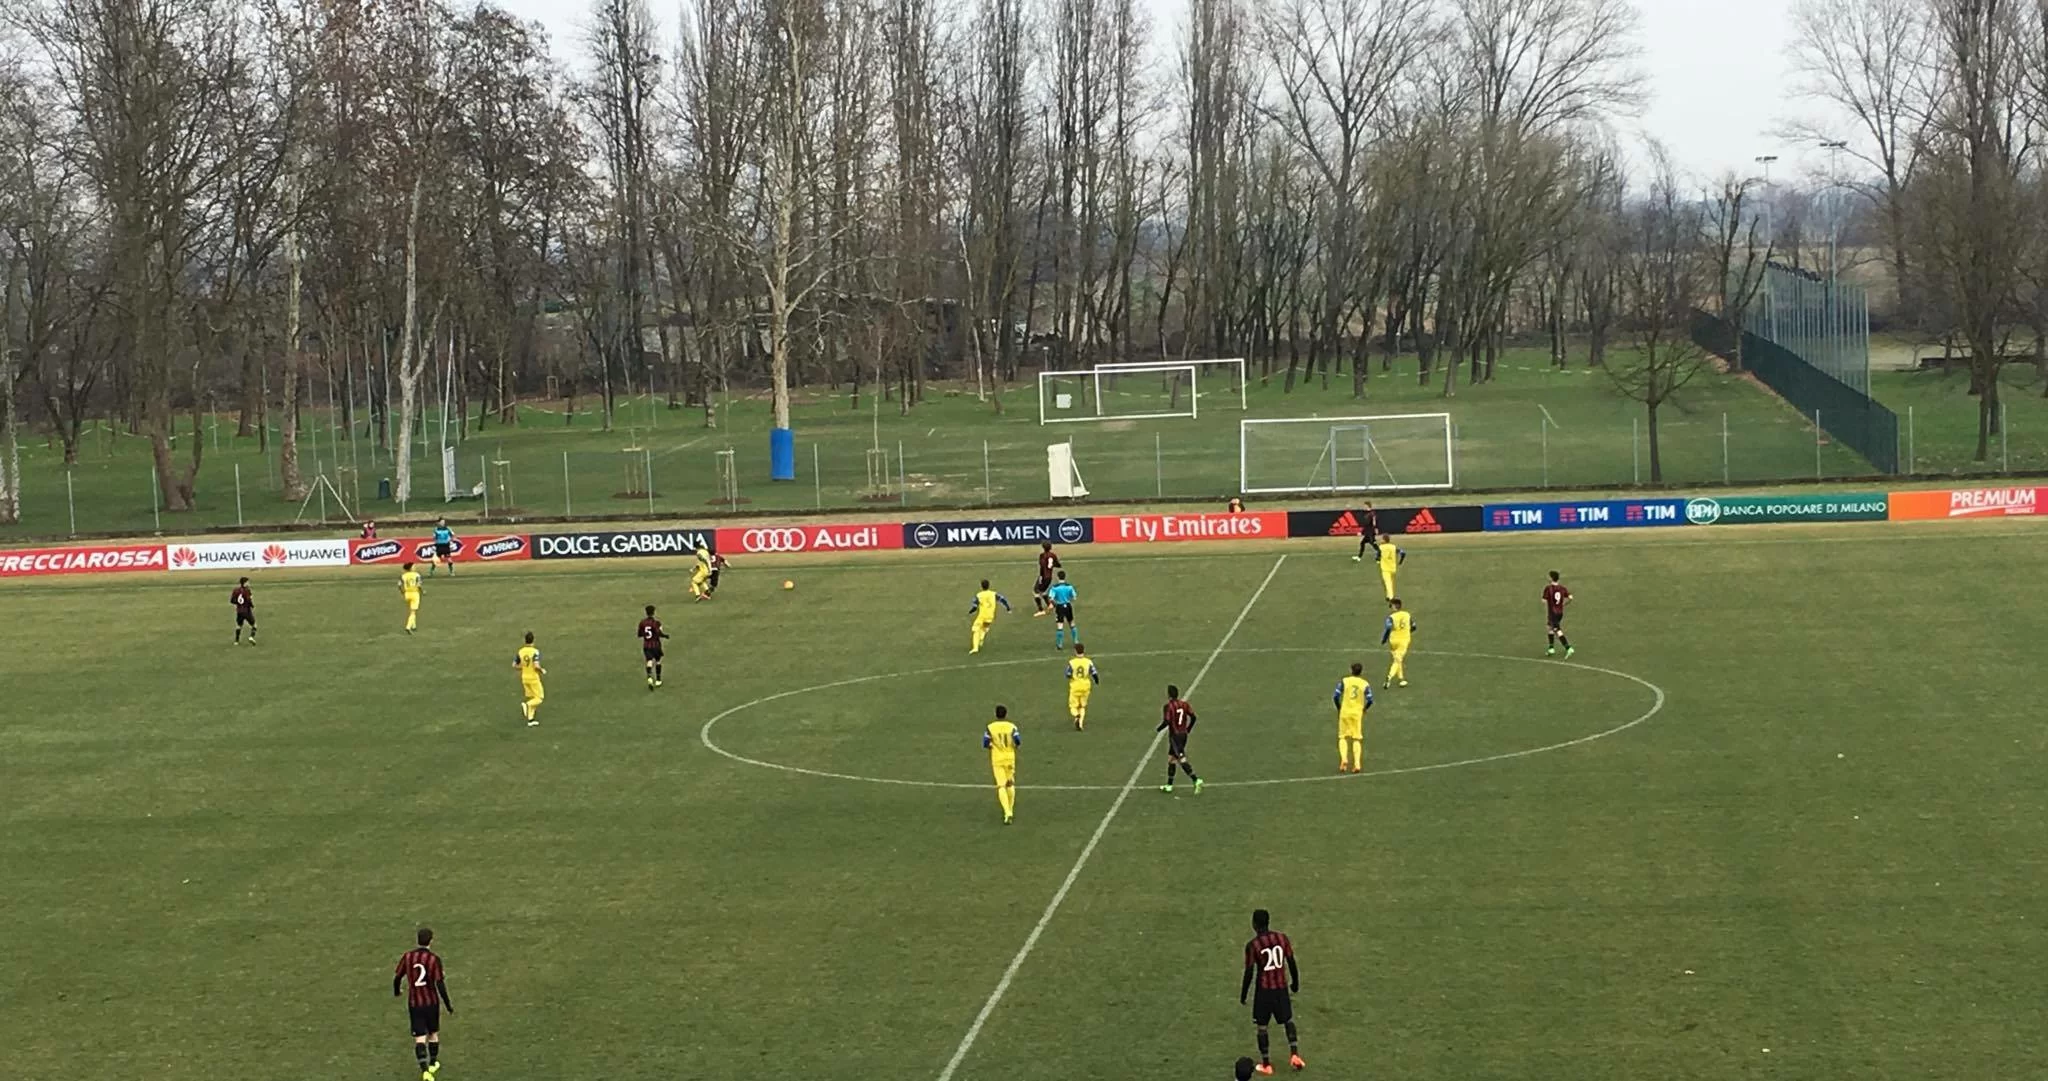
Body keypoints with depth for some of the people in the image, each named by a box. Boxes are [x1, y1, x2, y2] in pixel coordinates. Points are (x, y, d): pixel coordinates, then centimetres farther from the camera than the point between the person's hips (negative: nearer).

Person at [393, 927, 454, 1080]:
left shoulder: (408, 956, -5)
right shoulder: (434, 959, -13)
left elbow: (397, 977, 3)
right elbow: (440, 984, -15)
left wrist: (397, 991, 26)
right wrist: (449, 1005, -6)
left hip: (414, 1003, 1)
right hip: (431, 1002, -1)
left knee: (420, 1037, 0)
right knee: (433, 1033, 20)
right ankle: (433, 1064, 36)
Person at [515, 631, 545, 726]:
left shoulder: (521, 651, -1)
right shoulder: (535, 651, -19)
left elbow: (514, 665, 4)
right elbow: (536, 666, -28)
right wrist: (542, 671, -8)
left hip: (524, 678, 6)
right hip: (534, 678, -6)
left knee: (531, 697, 17)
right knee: (540, 698, 6)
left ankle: (530, 719, 14)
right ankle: (526, 705, -20)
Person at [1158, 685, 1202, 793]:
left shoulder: (1168, 707, -15)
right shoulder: (1184, 705, 4)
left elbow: (1166, 722, -20)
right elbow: (1193, 717, 4)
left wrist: (1158, 729, -1)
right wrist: (1188, 729, 18)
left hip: (1174, 736, -8)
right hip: (1183, 735, 8)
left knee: (1182, 760, -10)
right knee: (1171, 758, 19)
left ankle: (1196, 780, -23)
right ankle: (1169, 785, 25)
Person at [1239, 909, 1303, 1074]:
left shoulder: (1252, 945, -13)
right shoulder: (1282, 938, -2)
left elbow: (1249, 973, -11)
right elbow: (1292, 963, 4)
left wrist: (1242, 995, 0)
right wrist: (1295, 982, 19)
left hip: (1264, 989, -3)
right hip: (1281, 987, 3)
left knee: (1261, 1026, 10)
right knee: (1288, 1020, 21)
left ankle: (1266, 1064, 13)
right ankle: (1294, 1055, 7)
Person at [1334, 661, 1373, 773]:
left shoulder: (1344, 681, -2)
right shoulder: (1365, 684, 0)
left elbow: (1335, 697, -7)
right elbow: (1370, 700, -6)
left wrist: (1339, 708, 9)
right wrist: (1364, 709, 13)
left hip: (1345, 712, -1)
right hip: (1358, 713, 1)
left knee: (1343, 737, 11)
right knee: (1357, 739, 8)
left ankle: (1344, 758, -10)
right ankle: (1357, 763, -3)